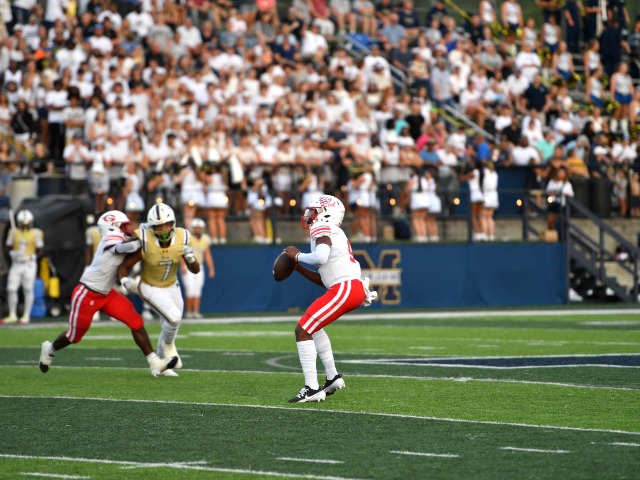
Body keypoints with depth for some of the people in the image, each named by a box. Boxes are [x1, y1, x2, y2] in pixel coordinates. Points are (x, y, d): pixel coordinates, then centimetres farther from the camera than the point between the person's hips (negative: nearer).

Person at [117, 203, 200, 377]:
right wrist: (124, 280, -40)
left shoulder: (181, 239, -19)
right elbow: (124, 266, -20)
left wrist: (191, 258, -32)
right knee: (174, 317, -25)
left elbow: (195, 270, -11)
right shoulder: (145, 243, -29)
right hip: (150, 289, -5)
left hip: (172, 286, 5)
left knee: (170, 328, 16)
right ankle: (168, 345, 7)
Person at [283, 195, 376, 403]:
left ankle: (312, 389, -16)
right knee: (313, 326, 28)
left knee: (303, 330, -10)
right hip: (354, 289, 10)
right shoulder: (334, 234, 26)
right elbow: (323, 280, 26)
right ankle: (333, 377, 27)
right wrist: (298, 268, 20)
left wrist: (298, 255, -7)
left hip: (345, 289, -10)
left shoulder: (323, 230, -3)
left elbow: (321, 257, -24)